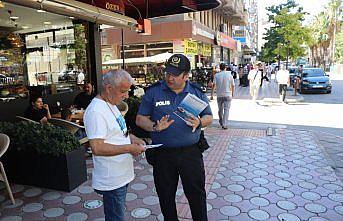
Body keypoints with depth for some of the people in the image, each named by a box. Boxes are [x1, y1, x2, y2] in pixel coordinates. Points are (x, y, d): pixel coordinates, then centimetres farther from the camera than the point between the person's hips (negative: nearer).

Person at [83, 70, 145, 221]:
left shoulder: (111, 104, 9)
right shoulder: (96, 111, -23)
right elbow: (97, 148, -28)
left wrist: (131, 137, 4)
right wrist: (129, 148, -24)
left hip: (122, 175, 9)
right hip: (112, 180, -9)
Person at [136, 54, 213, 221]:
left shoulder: (197, 92, 3)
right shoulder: (153, 91, -2)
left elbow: (209, 117, 9)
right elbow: (140, 119, 0)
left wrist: (199, 123, -14)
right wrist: (155, 127, -20)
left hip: (191, 152, 0)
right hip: (162, 153, 0)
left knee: (197, 193, 10)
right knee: (166, 195, 16)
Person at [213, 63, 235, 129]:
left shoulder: (217, 75, -2)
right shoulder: (229, 75, 0)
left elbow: (214, 85, -11)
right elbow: (233, 86, 2)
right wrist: (232, 94, 17)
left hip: (219, 95, 1)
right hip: (228, 95, -1)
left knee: (220, 109, 16)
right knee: (226, 109, -1)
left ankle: (221, 121, 36)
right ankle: (225, 124, -8)